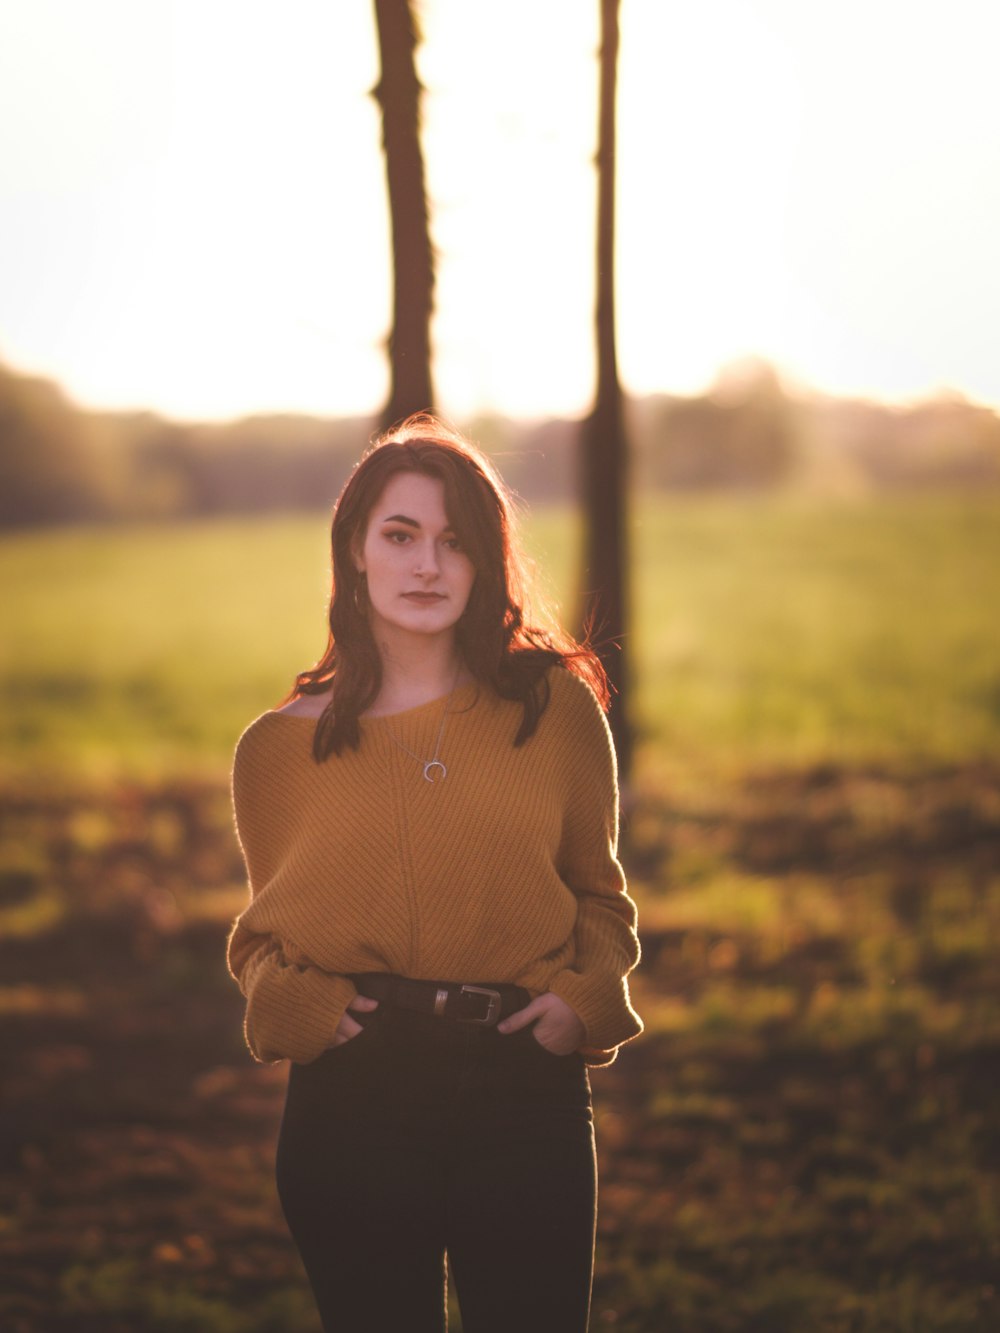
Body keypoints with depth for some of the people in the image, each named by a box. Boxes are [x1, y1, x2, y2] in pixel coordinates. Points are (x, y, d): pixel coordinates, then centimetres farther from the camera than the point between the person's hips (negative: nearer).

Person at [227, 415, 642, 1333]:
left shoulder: (555, 705, 6)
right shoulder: (279, 747, 5)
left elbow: (599, 891, 14)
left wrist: (586, 997, -4)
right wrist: (297, 1002, -5)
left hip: (527, 1093, 0)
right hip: (350, 1104, 0)